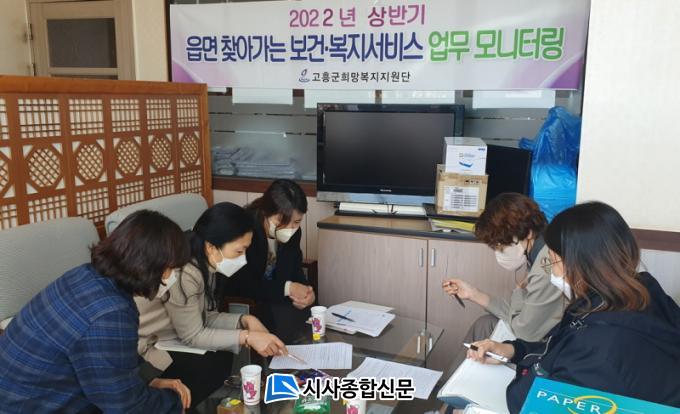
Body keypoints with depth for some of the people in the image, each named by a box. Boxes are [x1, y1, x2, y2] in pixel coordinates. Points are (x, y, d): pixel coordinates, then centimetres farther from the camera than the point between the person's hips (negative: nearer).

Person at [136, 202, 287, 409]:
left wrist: (244, 321, -12)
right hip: (142, 349, -8)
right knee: (214, 366, -17)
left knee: (225, 355, -7)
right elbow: (192, 336, -22)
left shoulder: (205, 265, -2)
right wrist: (247, 337, -26)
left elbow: (203, 318, 2)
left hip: (169, 339, 8)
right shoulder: (183, 274, -30)